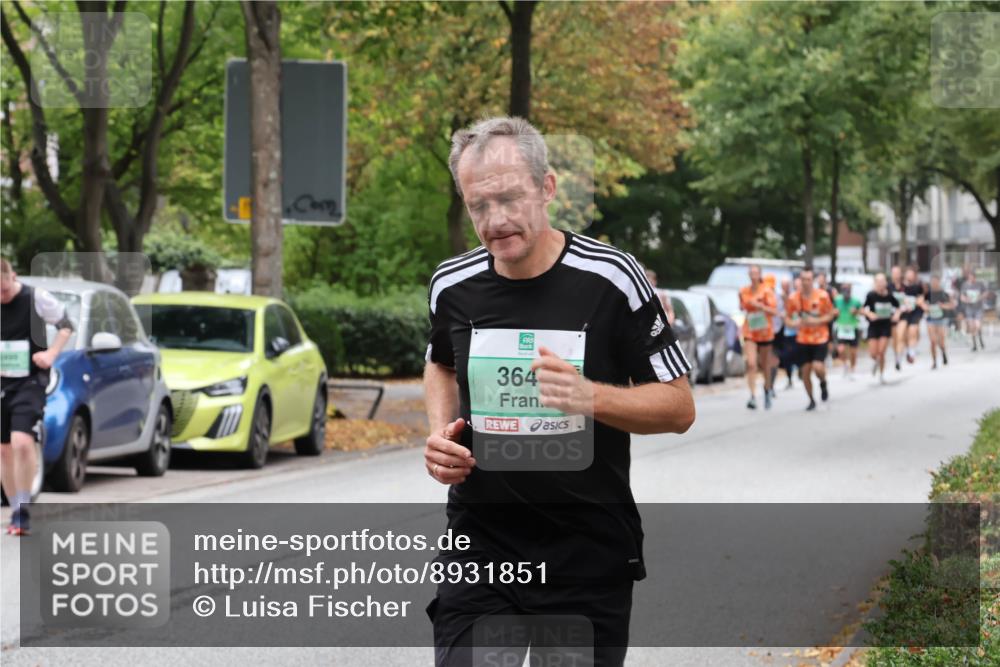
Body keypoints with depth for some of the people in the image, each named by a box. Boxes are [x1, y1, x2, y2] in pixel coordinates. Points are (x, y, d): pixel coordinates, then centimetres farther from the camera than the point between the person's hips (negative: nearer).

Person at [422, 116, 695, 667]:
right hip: (479, 547, 2)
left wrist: (590, 398, -22)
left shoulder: (610, 279, -10)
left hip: (591, 554, -2)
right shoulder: (452, 286, 0)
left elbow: (678, 407, -5)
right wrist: (440, 433, 4)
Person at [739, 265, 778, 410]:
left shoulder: (767, 291, -7)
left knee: (765, 364, 13)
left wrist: (759, 306, -23)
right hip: (749, 332, 1)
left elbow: (774, 311, -11)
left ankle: (767, 389, 38)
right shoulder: (743, 292, 3)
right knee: (751, 364, -16)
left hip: (765, 331, -1)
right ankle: (753, 396, -22)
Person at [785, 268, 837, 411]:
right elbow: (789, 317, 8)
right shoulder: (794, 298, -3)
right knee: (805, 371, 2)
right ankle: (811, 400, 21)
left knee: (818, 367, -18)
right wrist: (796, 323, -15)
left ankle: (823, 383, 18)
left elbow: (830, 315, -1)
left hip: (820, 338, -2)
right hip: (803, 339, 2)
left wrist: (816, 321, -18)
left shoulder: (822, 296, -9)